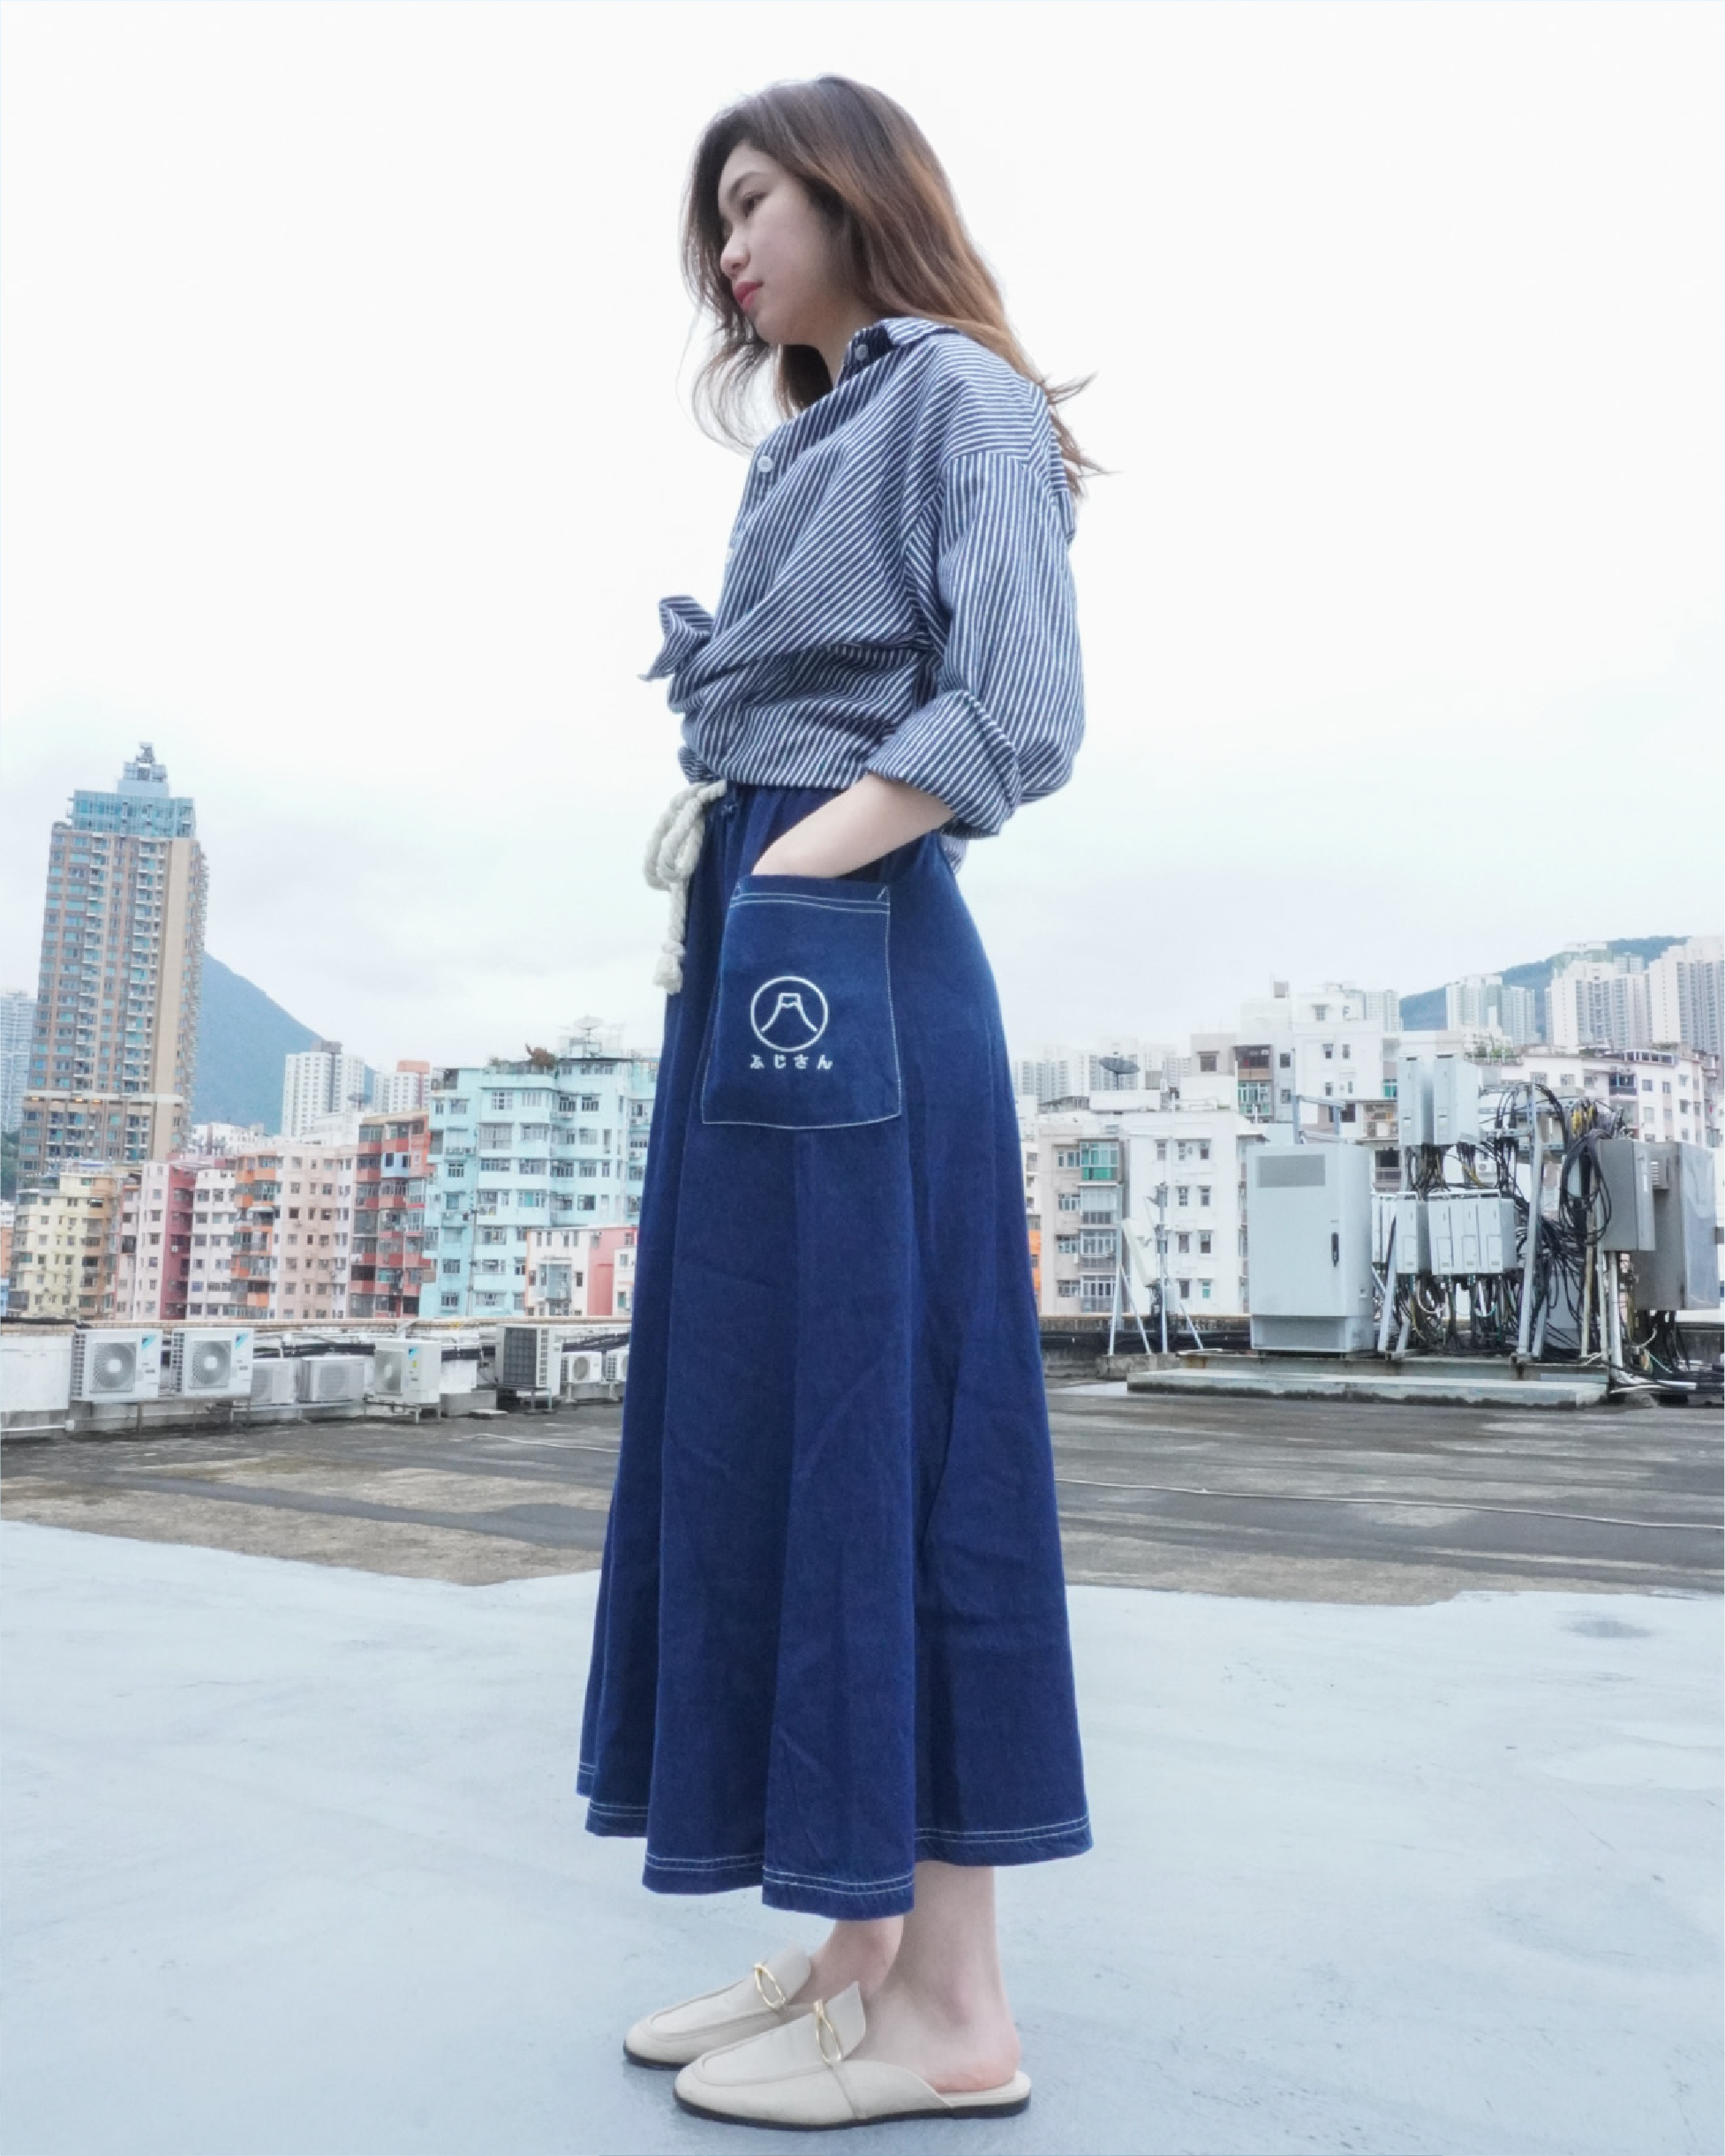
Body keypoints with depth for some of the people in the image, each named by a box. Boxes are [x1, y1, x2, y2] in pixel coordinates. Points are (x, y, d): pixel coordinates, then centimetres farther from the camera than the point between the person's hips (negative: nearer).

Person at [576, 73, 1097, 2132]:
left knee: (869, 1417, -8)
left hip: (847, 952, -9)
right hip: (747, 960, 9)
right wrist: (704, 898, 8)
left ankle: (949, 2006, 6)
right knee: (753, 1425, 7)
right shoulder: (812, 441, 27)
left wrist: (785, 866, -15)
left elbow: (1018, 715, -12)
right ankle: (858, 1944, 18)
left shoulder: (962, 395, 2)